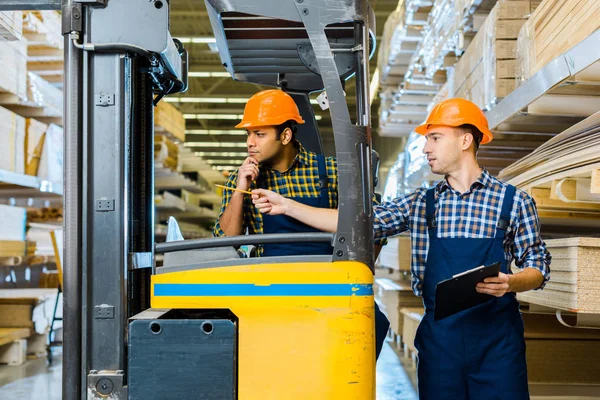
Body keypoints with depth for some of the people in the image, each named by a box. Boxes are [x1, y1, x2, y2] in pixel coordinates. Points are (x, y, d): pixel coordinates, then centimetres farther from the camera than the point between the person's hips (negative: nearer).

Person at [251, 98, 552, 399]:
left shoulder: (513, 201, 3)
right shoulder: (420, 204, 10)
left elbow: (538, 266, 5)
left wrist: (510, 282, -17)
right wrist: (286, 206, 0)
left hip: (496, 337, -2)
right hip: (438, 336, 2)